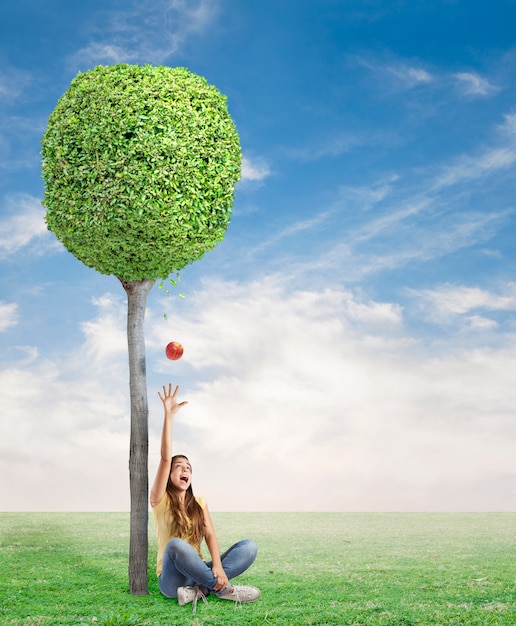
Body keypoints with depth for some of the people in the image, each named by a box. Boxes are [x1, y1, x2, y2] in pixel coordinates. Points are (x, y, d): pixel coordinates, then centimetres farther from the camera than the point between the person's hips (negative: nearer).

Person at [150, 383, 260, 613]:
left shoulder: (199, 504, 12)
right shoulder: (160, 500, -1)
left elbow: (210, 535, -4)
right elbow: (165, 457, -14)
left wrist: (218, 566, -24)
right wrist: (169, 415, -20)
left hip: (197, 573, 4)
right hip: (173, 581, -4)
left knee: (249, 546, -13)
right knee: (176, 544, -37)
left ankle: (200, 589, -26)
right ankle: (223, 589, -23)